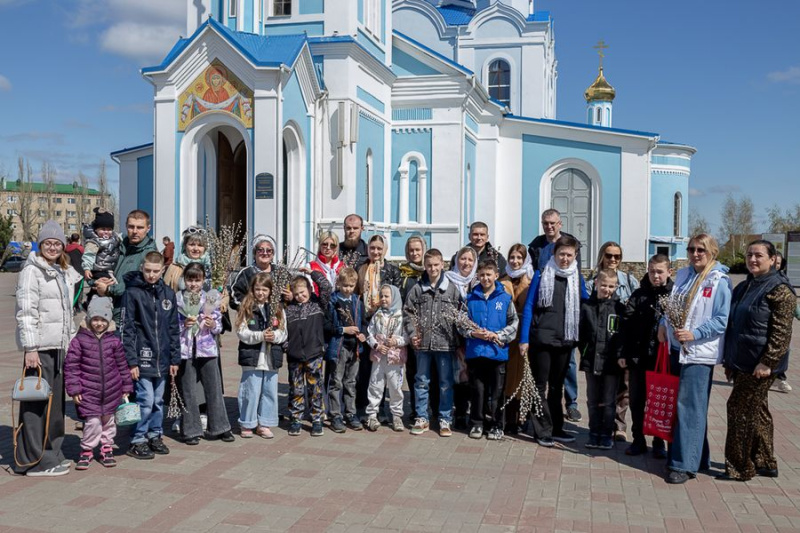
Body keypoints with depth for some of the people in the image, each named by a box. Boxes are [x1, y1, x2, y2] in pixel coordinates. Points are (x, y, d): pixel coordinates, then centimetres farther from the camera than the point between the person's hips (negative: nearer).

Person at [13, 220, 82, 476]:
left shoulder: (65, 272, 17)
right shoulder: (32, 271, -7)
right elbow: (25, 312, -14)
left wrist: (72, 340, 19)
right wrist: (30, 348, -19)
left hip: (59, 345, 8)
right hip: (40, 346, -8)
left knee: (55, 400, 13)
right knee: (38, 402, -4)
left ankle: (51, 453, 23)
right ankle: (35, 460, 3)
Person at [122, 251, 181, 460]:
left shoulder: (168, 294, 9)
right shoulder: (132, 293, -5)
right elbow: (127, 329, -7)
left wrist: (175, 358, 9)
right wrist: (131, 361, -12)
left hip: (162, 359, 5)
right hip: (142, 358, -5)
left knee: (158, 401, 12)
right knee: (146, 400, -6)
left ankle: (155, 435, 26)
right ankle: (137, 441, 8)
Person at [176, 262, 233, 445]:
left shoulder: (211, 299, 5)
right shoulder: (177, 299, 2)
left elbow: (219, 326, 8)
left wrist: (213, 325, -13)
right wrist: (184, 325, -15)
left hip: (208, 349, 1)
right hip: (185, 350, -1)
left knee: (214, 389, 5)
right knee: (189, 392, 5)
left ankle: (219, 427, 17)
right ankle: (191, 430, 17)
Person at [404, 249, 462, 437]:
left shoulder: (452, 289, 1)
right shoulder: (417, 289, 4)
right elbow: (408, 312, 5)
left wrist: (458, 341, -3)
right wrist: (412, 334, -6)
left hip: (445, 343, -1)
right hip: (423, 344, 2)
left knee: (446, 383, 6)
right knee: (421, 382, 10)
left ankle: (445, 420, 17)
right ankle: (422, 418, 22)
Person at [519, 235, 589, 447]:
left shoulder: (578, 278, 8)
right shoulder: (542, 274, -2)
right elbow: (528, 307, -3)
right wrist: (524, 339, -8)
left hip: (565, 340, 4)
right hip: (542, 338, -4)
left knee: (557, 386, 15)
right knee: (540, 386, 2)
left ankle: (556, 428, 24)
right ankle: (543, 431, 9)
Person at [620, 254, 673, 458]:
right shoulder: (638, 295, 2)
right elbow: (627, 325, -2)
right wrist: (625, 353, -7)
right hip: (639, 357, 2)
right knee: (637, 401, 11)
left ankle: (659, 442, 24)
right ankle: (638, 440, 24)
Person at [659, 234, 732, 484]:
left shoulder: (719, 281, -8)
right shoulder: (683, 275, 12)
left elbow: (722, 320, -12)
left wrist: (694, 334, -20)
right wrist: (664, 324, 3)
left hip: (699, 353, -7)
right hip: (676, 349, 7)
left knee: (689, 406, -7)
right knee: (679, 405, 12)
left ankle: (685, 464, 0)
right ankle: (695, 456, 25)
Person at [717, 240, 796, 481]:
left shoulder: (779, 289, -12)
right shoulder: (743, 288, 14)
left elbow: (782, 332, -17)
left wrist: (767, 362, -20)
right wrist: (729, 361, 18)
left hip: (760, 364, -8)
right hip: (741, 362, 8)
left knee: (740, 408, -5)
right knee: (756, 411, 15)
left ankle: (739, 467, 6)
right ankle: (765, 463, 27)